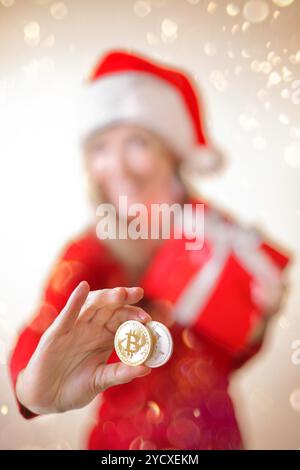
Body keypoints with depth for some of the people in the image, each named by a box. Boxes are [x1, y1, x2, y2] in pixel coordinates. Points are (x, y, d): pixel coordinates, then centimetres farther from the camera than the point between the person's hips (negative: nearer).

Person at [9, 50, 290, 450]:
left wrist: (261, 317, -22)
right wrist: (36, 389, -55)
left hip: (216, 431, 1)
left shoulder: (218, 235, -15)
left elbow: (232, 356, -5)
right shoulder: (86, 254, -19)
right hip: (125, 438, -1)